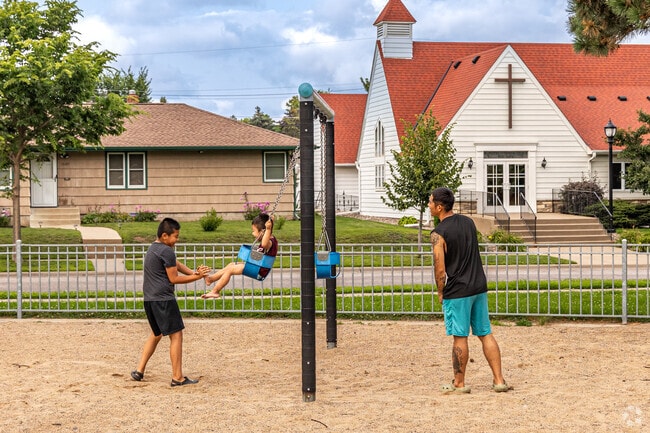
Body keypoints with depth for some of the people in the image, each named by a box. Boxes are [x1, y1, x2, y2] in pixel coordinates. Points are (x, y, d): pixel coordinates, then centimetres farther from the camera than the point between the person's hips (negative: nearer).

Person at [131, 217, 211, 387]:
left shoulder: (152, 248, 17)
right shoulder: (166, 251, -13)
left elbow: (176, 264, 15)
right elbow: (174, 279, -10)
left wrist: (193, 272, 1)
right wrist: (197, 277, -4)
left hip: (149, 299, 10)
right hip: (163, 299, -10)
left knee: (156, 334, 23)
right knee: (176, 335, -5)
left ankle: (139, 370, 22)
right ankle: (177, 377, -4)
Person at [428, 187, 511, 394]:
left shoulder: (438, 233, -14)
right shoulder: (469, 222, 8)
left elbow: (440, 270, -14)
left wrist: (441, 293, 0)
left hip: (457, 291, -6)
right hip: (479, 286, 6)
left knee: (460, 337, 2)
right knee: (486, 334, 10)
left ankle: (459, 383, 13)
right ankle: (499, 380, 11)